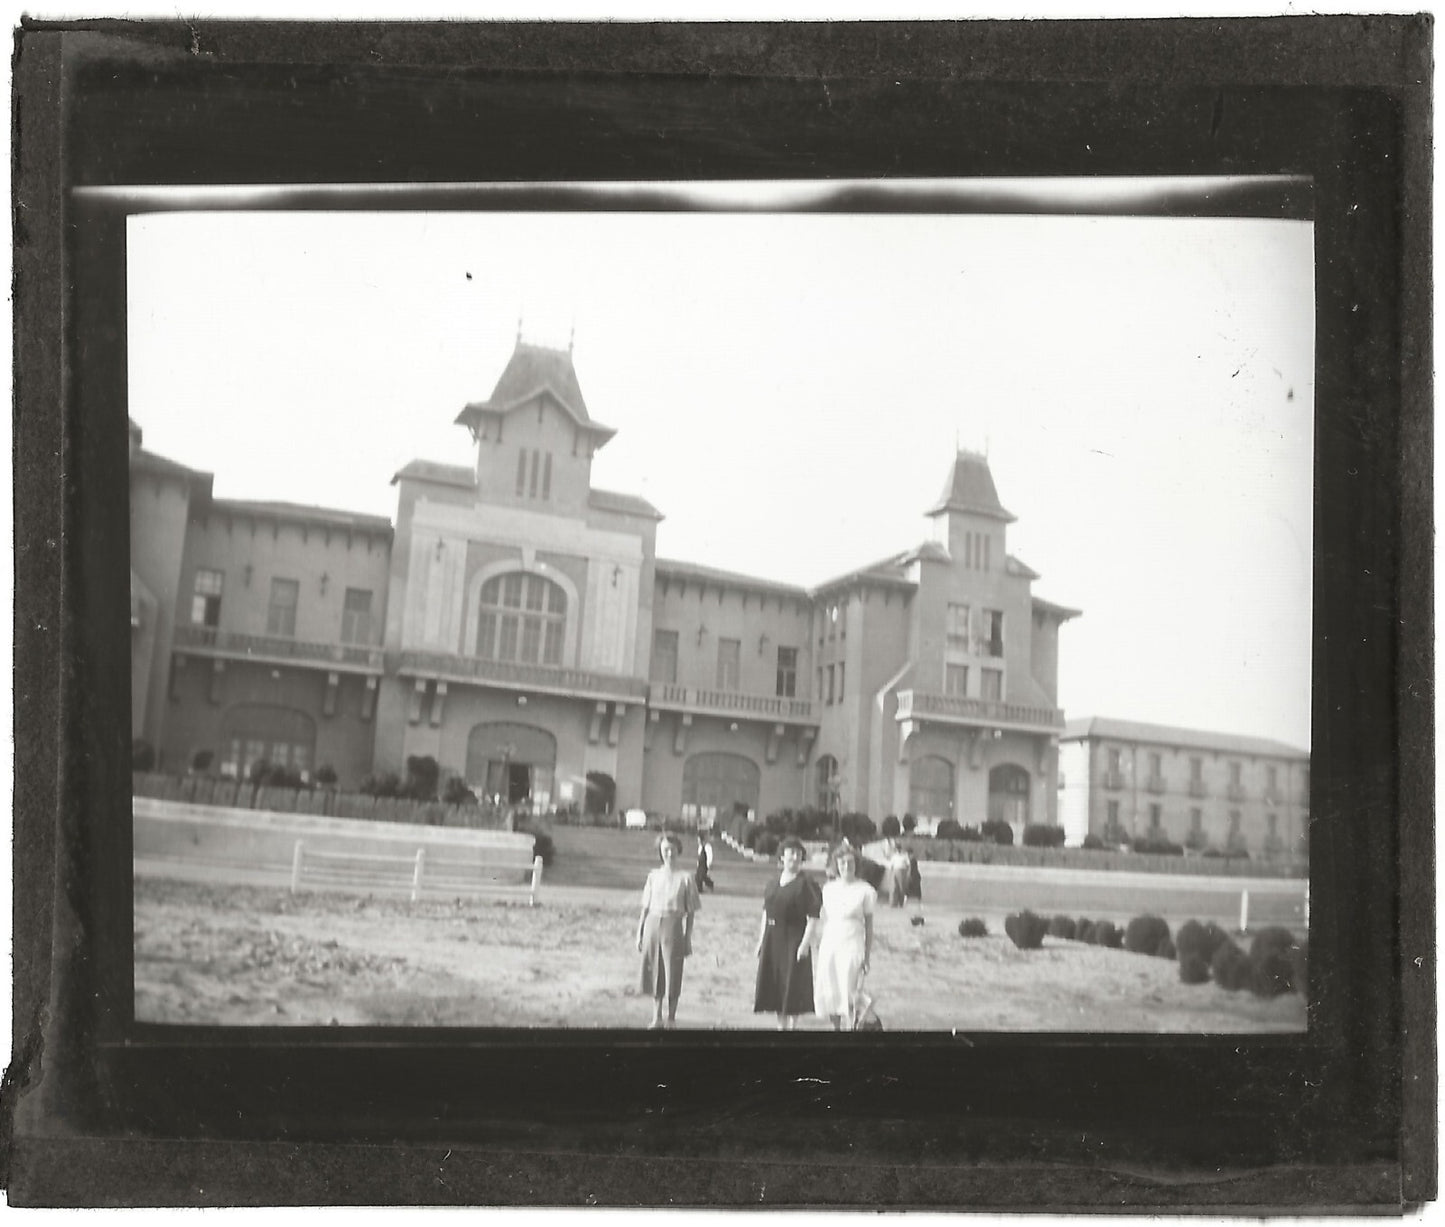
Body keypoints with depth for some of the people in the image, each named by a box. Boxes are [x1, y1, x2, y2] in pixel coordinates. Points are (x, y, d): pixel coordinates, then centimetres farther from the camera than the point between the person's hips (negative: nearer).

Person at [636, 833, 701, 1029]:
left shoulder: (685, 878, -2)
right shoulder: (654, 875, 7)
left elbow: (690, 912, 0)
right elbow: (646, 907, 11)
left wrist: (688, 938, -3)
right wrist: (639, 933, 8)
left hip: (673, 925, -3)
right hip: (653, 924, 3)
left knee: (672, 972, 0)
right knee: (653, 971, 7)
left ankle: (671, 1019, 13)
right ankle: (656, 1017, 21)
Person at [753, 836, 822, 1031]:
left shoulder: (806, 884, -8)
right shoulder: (773, 883, 10)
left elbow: (813, 918, -12)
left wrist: (806, 942, -19)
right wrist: (761, 940, 11)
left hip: (794, 939, -6)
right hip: (772, 939, 6)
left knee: (792, 987, -1)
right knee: (775, 986, 11)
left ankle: (792, 1025, 9)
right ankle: (781, 1025, 22)